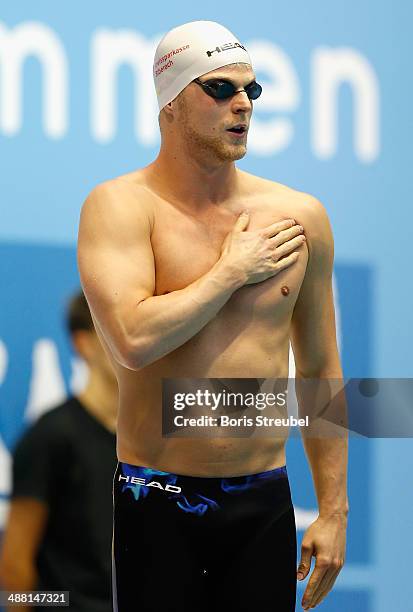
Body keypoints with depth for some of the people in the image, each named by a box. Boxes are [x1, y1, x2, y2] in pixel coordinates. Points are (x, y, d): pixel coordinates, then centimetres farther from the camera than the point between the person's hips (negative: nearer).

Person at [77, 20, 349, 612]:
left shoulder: (300, 216, 7)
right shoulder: (120, 205, -5)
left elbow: (321, 370, 13)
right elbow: (134, 340, -22)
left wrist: (333, 510, 11)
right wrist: (234, 270, -10)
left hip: (265, 509, 3)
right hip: (159, 510, -3)